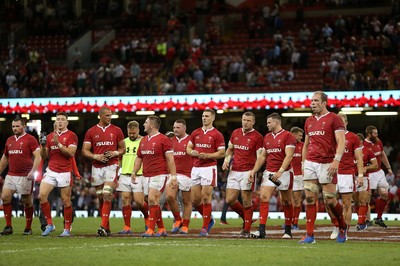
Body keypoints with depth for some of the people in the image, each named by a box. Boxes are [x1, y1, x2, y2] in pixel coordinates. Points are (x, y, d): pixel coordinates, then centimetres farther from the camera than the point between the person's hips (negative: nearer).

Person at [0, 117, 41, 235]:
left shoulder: (30, 139, -4)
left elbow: (37, 157, -12)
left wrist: (33, 171, -24)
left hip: (25, 176, -6)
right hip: (11, 175, 6)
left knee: (27, 201, 1)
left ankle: (28, 228, 12)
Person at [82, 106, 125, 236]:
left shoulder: (116, 131, 5)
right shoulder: (91, 132, 6)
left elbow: (123, 149, 12)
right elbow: (84, 151, 6)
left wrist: (115, 153, -9)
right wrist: (95, 156, -11)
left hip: (111, 166, -2)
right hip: (97, 167, 2)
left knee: (107, 195, -16)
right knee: (100, 198, 5)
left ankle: (103, 227, -20)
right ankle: (107, 228, 12)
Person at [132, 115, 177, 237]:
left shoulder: (163, 139, -7)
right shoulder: (143, 140, 16)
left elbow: (170, 159, -10)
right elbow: (139, 158, 23)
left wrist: (173, 176, -15)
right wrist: (134, 172, 10)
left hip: (159, 175, -8)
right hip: (147, 176, 8)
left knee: (152, 199, -18)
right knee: (154, 202, 8)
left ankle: (150, 229, -18)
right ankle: (161, 229, 16)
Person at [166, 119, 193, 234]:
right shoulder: (171, 141, 13)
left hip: (187, 174, -4)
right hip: (173, 173, 4)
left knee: (186, 201, 2)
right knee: (170, 197, -13)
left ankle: (185, 226, 9)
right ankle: (178, 220, 7)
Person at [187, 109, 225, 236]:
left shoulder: (217, 135, -2)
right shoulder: (195, 133, 13)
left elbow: (222, 153, -4)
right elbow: (188, 148, 19)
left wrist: (207, 155, -16)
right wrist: (193, 152, -4)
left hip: (209, 168, -5)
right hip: (195, 168, 5)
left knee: (206, 197, -8)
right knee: (195, 199, 3)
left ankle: (205, 227, -1)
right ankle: (209, 220, 24)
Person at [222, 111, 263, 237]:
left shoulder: (257, 137, -5)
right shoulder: (235, 133, 12)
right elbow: (230, 149, 26)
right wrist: (226, 160, 7)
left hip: (247, 172, -5)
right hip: (234, 171, 5)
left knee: (246, 201, -3)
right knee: (230, 200, 1)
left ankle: (246, 229, 6)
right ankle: (245, 217, 26)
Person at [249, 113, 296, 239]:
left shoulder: (288, 136, -8)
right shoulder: (267, 137, 14)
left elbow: (288, 156, -16)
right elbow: (262, 156, 20)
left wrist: (280, 171, -26)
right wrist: (253, 171, 10)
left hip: (284, 172, -5)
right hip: (269, 172, 5)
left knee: (287, 201, 5)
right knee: (263, 197, -11)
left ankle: (288, 230, 17)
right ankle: (261, 230, -15)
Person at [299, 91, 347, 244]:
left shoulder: (333, 119, -3)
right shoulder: (309, 121, 16)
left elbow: (341, 142, -11)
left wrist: (336, 160, -22)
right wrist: (303, 163, 17)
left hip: (327, 164, -6)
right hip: (310, 163, 6)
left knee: (329, 200, -5)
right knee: (310, 199, 0)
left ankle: (343, 227, 19)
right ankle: (310, 235, 1)